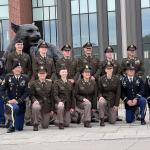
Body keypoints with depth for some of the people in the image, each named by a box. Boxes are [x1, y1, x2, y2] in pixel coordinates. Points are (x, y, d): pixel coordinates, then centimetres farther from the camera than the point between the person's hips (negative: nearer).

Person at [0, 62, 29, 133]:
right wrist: (8, 100, -16)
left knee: (19, 128, 2)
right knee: (14, 108, -40)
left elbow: (26, 92, -6)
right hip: (10, 102, -2)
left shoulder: (25, 78, -1)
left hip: (21, 103, 2)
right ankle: (11, 125, -16)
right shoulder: (8, 77, -2)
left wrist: (18, 101, -17)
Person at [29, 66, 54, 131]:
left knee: (45, 126, 2)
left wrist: (52, 109, 5)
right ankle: (35, 124, -19)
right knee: (35, 107, -41)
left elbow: (52, 96, 8)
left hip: (47, 106, 2)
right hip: (38, 103, -2)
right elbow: (31, 95, -3)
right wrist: (34, 100, -26)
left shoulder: (50, 83, 5)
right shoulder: (33, 83, -2)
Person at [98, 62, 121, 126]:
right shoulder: (101, 79, -4)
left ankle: (111, 113, 34)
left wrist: (116, 105, -7)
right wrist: (100, 97, -23)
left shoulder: (116, 79, -4)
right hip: (104, 98, 0)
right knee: (101, 102, -39)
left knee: (112, 121, -4)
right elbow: (99, 91, 0)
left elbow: (118, 93, -2)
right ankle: (102, 120, -21)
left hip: (113, 101, 1)